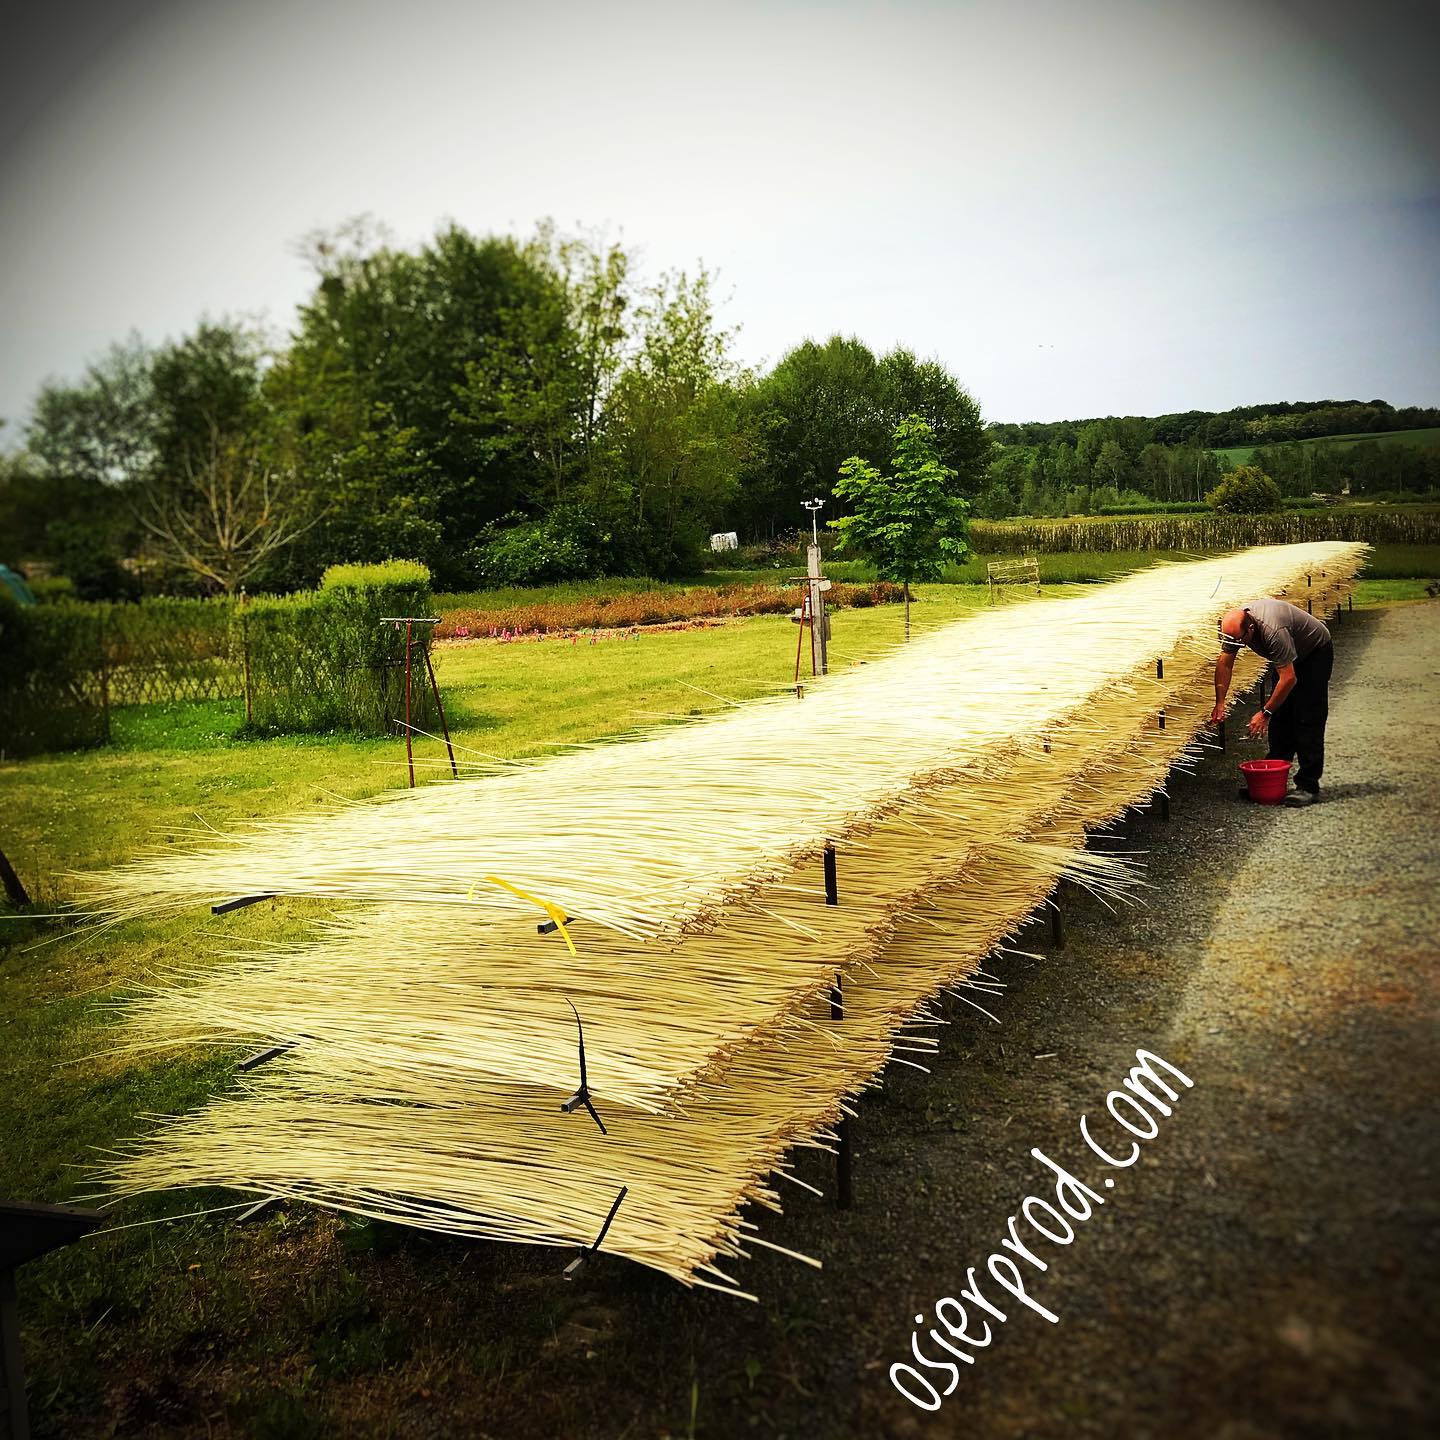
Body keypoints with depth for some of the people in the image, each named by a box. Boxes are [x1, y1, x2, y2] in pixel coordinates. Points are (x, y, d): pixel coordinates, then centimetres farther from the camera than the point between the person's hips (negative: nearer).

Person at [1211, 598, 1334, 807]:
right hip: (1288, 656, 7)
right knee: (1280, 717, 4)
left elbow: (1289, 678, -37)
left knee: (1307, 719, -13)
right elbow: (1224, 664, -9)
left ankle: (1308, 786, -12)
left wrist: (1265, 713, -33)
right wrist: (1220, 703, -15)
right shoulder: (1233, 625, -19)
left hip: (1315, 651, -7)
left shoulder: (1273, 631, -41)